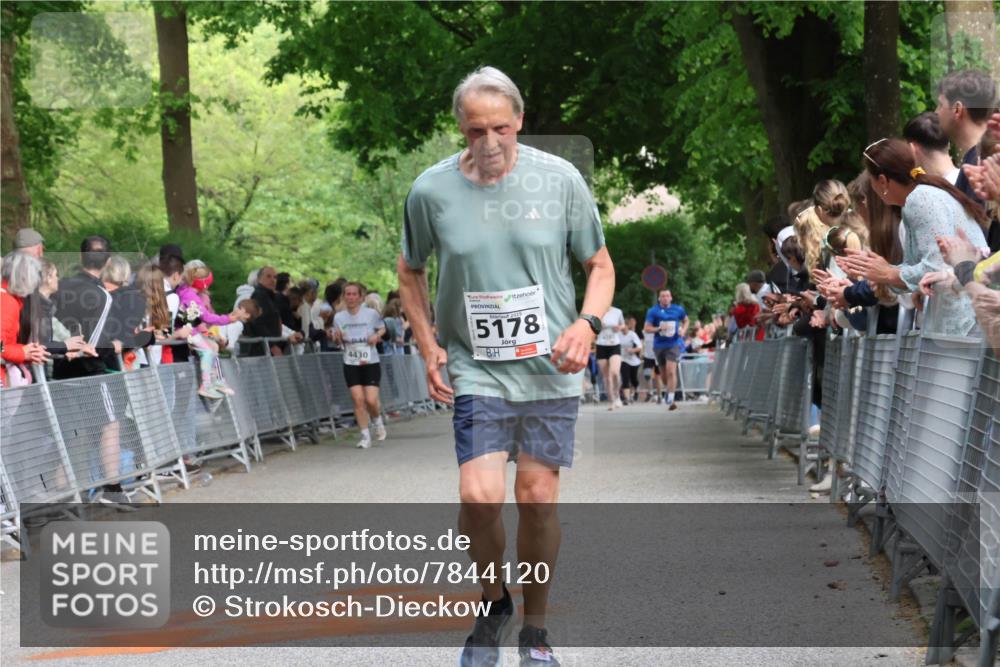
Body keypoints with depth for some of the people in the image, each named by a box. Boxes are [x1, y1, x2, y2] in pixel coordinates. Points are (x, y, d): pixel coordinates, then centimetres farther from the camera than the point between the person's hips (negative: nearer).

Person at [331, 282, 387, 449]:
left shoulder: (371, 314, -5)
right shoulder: (339, 317, 1)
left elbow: (382, 328, 12)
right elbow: (337, 341, 10)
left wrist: (377, 336, -9)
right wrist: (337, 338, -13)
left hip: (370, 362, -2)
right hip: (351, 364, 2)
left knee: (371, 400, -9)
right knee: (358, 399, -8)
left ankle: (377, 421, 25)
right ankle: (365, 436, 3)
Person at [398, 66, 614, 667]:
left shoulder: (560, 179, -4)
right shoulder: (431, 191, -4)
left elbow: (600, 265, 7)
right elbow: (411, 273, 13)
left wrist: (587, 324, -11)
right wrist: (428, 346, 2)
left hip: (550, 370, 0)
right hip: (476, 370, 0)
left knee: (538, 500, 2)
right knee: (480, 496, -13)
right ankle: (495, 601, 16)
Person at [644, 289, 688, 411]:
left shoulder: (678, 310, 4)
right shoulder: (653, 311, 1)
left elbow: (686, 320, 22)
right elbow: (647, 328, -1)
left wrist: (683, 330, 3)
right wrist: (659, 329, -17)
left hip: (674, 344, -2)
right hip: (659, 345, 2)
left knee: (671, 372, -17)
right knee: (664, 374, 12)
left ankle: (670, 400, -18)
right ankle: (669, 390, 39)